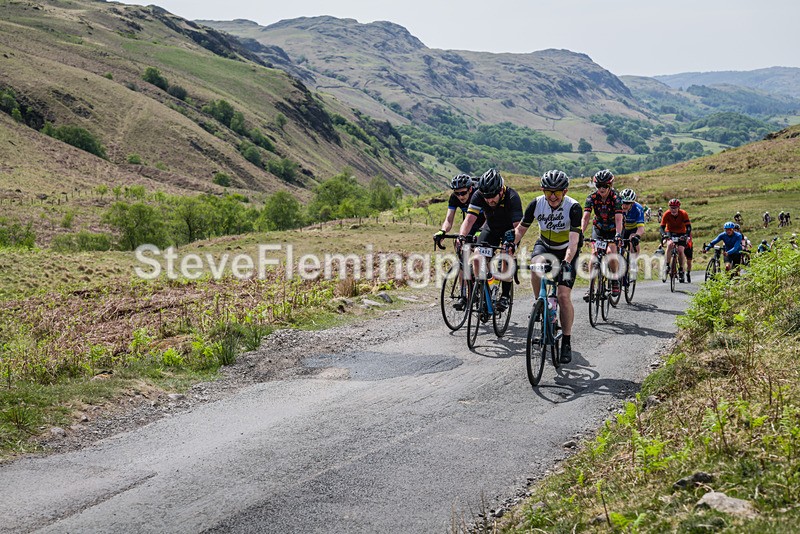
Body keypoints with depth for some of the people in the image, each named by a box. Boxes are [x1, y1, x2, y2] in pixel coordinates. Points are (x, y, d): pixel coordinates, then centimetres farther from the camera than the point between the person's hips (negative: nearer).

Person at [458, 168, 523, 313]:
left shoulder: (512, 197, -34)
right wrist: (462, 236, -50)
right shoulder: (478, 195, -26)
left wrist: (513, 241, -55)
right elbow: (469, 219, -32)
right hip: (490, 228, 3)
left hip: (509, 230, -3)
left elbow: (518, 225, -38)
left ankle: (505, 295, -11)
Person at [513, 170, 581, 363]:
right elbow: (520, 229, -7)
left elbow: (574, 240, -35)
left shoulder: (573, 207, -26)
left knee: (564, 296, -13)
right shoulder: (536, 204, -16)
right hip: (544, 246, 2)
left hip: (567, 252, -2)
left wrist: (566, 263, -50)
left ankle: (566, 342, 1)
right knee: (536, 266, -34)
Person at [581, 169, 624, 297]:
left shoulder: (616, 198, -24)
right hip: (598, 229, 2)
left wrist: (618, 235, -49)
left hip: (613, 229, -2)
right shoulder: (592, 198, -17)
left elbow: (619, 219, -33)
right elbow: (585, 217, -24)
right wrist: (581, 233, -40)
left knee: (611, 252, -23)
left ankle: (615, 279, 1)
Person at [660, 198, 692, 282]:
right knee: (670, 244, -31)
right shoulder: (667, 214, -22)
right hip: (670, 232, 0)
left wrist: (687, 235, -43)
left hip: (681, 233, 0)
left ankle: (681, 270, 2)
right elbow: (662, 227, -23)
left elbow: (688, 227, -25)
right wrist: (663, 235, -44)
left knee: (681, 250, -17)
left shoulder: (683, 214, -23)